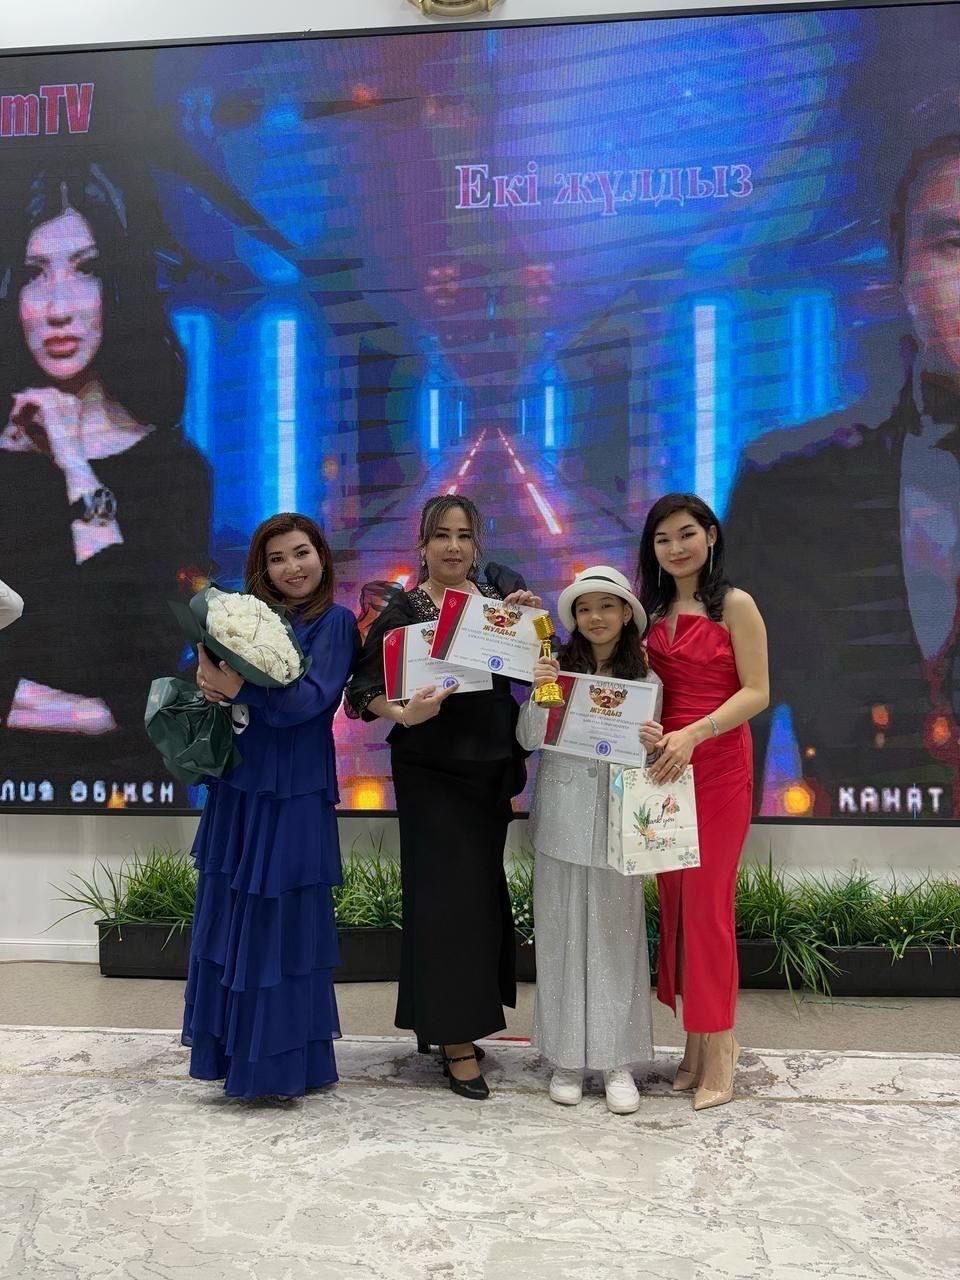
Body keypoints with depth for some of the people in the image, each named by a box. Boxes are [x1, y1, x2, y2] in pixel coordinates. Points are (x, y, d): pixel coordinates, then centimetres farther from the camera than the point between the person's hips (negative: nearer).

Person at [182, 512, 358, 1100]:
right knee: (230, 914, 9)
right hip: (238, 786, 5)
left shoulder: (336, 622, -2)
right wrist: (210, 680, -15)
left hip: (295, 793, -5)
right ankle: (234, 1050, 23)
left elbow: (311, 698, -14)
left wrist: (239, 688, -21)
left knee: (284, 920, -1)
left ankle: (284, 1062, 12)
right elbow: (212, 671, 6)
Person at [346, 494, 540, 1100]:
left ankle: (457, 1021, 27)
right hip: (432, 772, -5)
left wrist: (531, 614, -7)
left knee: (482, 889, 12)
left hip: (492, 769, 5)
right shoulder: (404, 611, -7)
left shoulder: (497, 588, 7)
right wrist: (406, 713, -31)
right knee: (447, 895, -4)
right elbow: (365, 689, -12)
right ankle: (455, 1041, 6)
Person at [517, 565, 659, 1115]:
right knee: (563, 936, 8)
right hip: (562, 817, 1)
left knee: (615, 937, 5)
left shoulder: (645, 680, 1)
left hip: (616, 821, 0)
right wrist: (539, 693, -17)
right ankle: (568, 1056, 20)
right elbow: (529, 739, -2)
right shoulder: (557, 668, 0)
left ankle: (617, 1061, 16)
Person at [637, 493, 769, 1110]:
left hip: (718, 766, -5)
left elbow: (757, 692, -10)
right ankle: (697, 1038, 17)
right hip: (663, 764, 5)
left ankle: (718, 1044, 8)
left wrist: (693, 735, -23)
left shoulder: (734, 605, -5)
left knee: (707, 900, -4)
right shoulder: (654, 612, 12)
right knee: (675, 900, 6)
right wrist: (644, 727, -9)